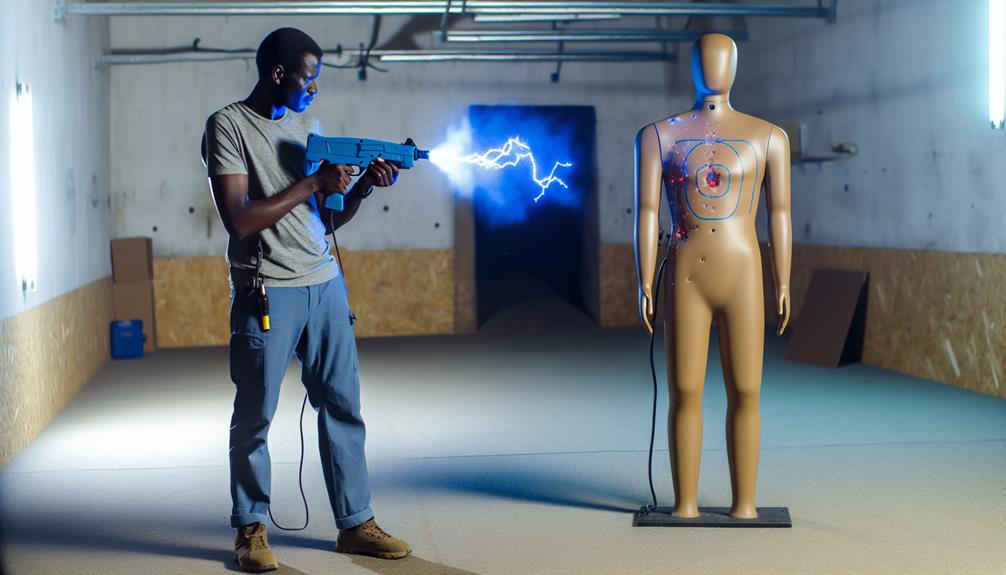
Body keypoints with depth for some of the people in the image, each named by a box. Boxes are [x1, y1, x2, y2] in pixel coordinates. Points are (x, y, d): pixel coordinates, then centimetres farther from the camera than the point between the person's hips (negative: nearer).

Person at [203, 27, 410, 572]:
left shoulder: (305, 126, 14)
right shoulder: (228, 127, -6)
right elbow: (239, 219, -16)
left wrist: (364, 184, -2)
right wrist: (313, 183, -14)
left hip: (324, 285, 6)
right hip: (266, 292, -6)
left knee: (343, 406, 7)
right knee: (255, 415, 3)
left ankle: (355, 524, 15)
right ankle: (250, 530, 16)